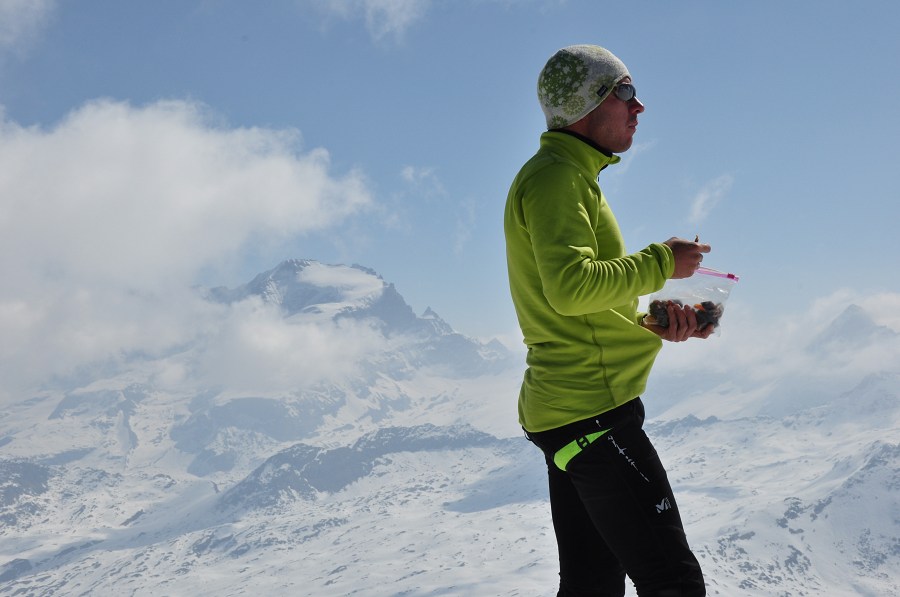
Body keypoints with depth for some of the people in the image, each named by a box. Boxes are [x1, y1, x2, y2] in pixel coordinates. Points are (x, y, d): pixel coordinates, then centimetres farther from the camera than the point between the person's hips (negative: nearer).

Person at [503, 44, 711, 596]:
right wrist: (662, 262, -13)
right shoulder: (554, 176, -10)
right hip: (590, 408, -11)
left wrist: (652, 325, 8)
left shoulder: (570, 177, 22)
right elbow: (571, 287, -26)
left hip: (571, 413, 11)